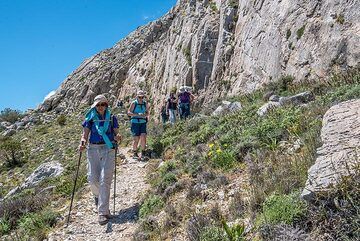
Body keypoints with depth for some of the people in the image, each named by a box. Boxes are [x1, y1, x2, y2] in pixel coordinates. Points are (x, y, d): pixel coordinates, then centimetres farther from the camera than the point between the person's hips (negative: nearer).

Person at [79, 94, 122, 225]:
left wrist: (117, 137, -18)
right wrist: (82, 143, -15)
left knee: (105, 180, -10)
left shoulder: (112, 118, 6)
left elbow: (116, 134, 5)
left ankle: (103, 212, -6)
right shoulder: (90, 118, 8)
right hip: (93, 149, 2)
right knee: (92, 178, 1)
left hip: (108, 149, -2)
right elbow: (85, 134, 5)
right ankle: (98, 195, 38)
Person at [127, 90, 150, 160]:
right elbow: (129, 112, -6)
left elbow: (147, 112, 20)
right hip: (135, 122, -3)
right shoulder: (134, 103, -2)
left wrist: (145, 115, -4)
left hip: (143, 123, 3)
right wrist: (137, 114, -18)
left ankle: (143, 152, 2)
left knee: (143, 137, -10)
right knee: (136, 138, -4)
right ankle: (134, 153, 13)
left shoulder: (145, 104, 8)